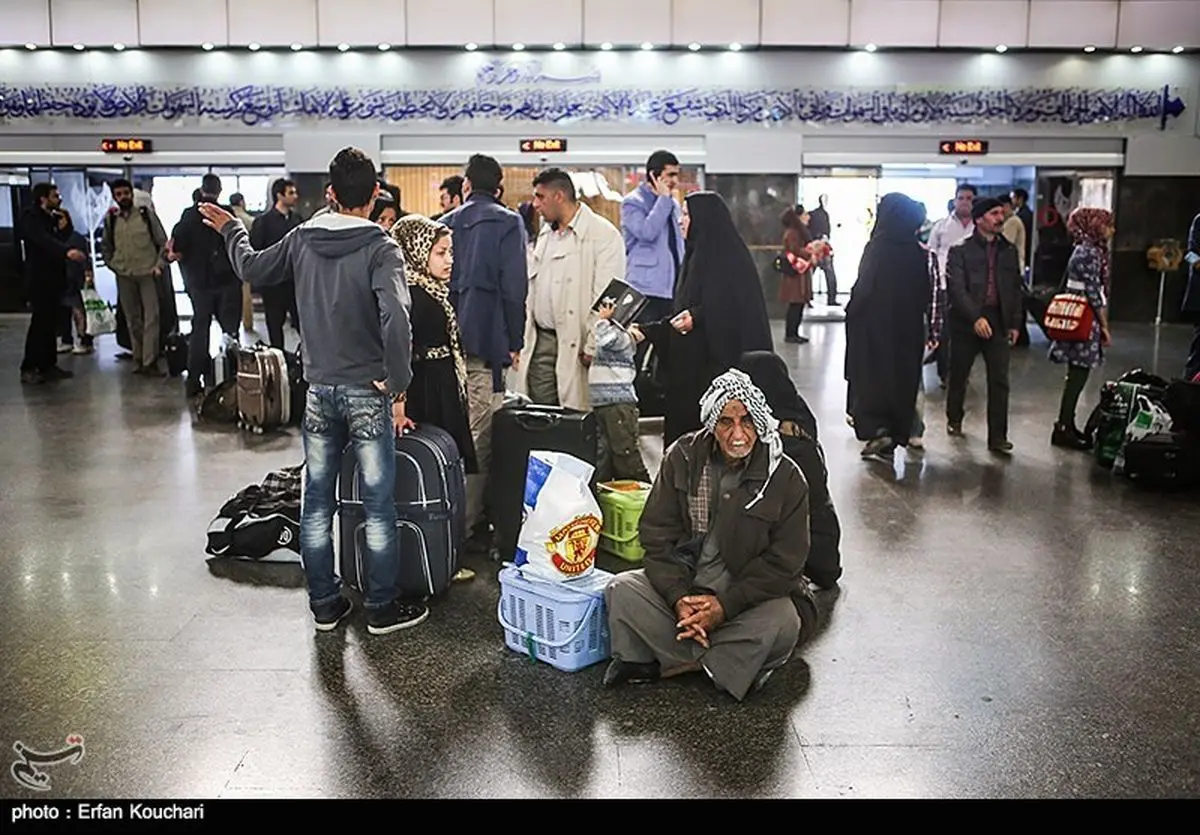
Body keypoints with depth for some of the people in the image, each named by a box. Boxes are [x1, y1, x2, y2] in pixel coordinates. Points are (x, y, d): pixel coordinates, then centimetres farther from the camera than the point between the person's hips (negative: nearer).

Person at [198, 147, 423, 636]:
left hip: (319, 392, 5)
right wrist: (398, 389, -17)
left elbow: (252, 270, 18)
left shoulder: (302, 239, 3)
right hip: (368, 393, -4)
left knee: (317, 504, 14)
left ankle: (324, 604, 23)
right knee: (378, 506, 5)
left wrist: (231, 229, 37)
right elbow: (395, 319, -26)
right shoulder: (380, 247, -12)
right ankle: (381, 608, 14)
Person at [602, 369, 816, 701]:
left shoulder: (786, 477, -9)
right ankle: (726, 662, -16)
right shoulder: (683, 457, -4)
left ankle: (663, 663, -18)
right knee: (622, 590, -21)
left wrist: (725, 606, -20)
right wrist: (678, 598, -19)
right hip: (683, 584, 2)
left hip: (748, 595, -2)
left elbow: (784, 562, -10)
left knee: (783, 622, -32)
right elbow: (657, 535, -4)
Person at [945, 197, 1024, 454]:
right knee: (959, 376, 11)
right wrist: (975, 317, -24)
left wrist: (1015, 323, 9)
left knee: (1000, 382, -1)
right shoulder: (961, 250, -4)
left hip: (998, 322, 3)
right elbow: (956, 288, -13)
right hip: (966, 322, -3)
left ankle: (998, 437, 3)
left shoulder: (1009, 250, 11)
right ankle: (954, 420, 33)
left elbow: (1015, 289, 15)